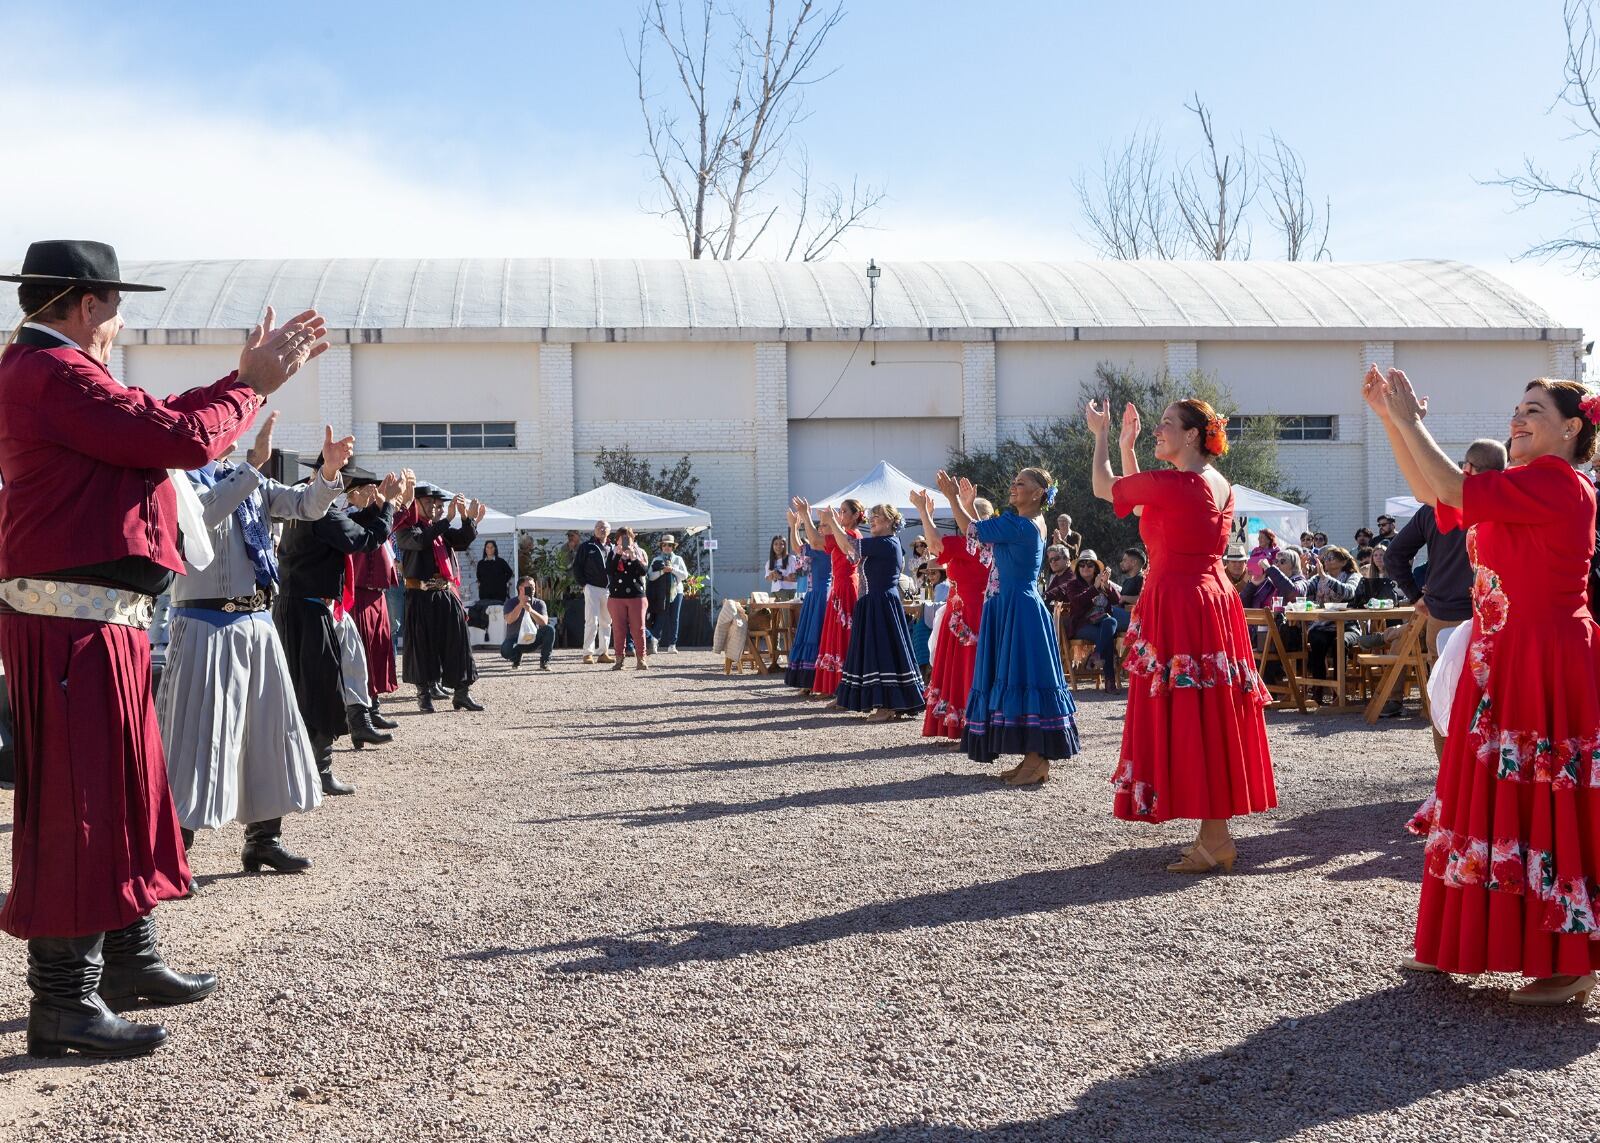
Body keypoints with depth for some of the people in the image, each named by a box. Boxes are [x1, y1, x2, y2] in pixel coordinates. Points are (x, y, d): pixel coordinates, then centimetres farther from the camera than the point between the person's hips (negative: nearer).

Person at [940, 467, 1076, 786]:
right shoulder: (1033, 525, 15)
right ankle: (1033, 758, 15)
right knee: (1020, 677, 11)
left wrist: (953, 498, 0)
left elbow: (972, 531, -11)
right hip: (1009, 608, 10)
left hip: (1018, 611, -10)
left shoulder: (1019, 525, -15)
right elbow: (984, 538, 24)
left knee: (1022, 678, -8)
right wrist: (970, 505, 24)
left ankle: (1037, 761, -6)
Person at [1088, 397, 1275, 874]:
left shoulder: (1171, 484, -16)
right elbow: (1141, 504, 24)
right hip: (1212, 599, 9)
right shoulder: (1218, 485, 12)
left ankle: (1215, 841, -2)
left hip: (1178, 608, -9)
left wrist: (1100, 436, 15)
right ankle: (1215, 834, 20)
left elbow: (1104, 488, 0)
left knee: (1187, 720, -4)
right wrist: (1126, 447, 24)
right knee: (1209, 718, 13)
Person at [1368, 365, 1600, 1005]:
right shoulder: (1524, 488, 16)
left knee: (1545, 806, -5)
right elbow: (1433, 493, 17)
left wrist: (1408, 419, -11)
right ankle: (1456, 947, 24)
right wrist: (1390, 419, 10)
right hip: (1504, 664, 10)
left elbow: (1451, 488, -22)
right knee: (1500, 800, 14)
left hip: (1544, 669, -10)